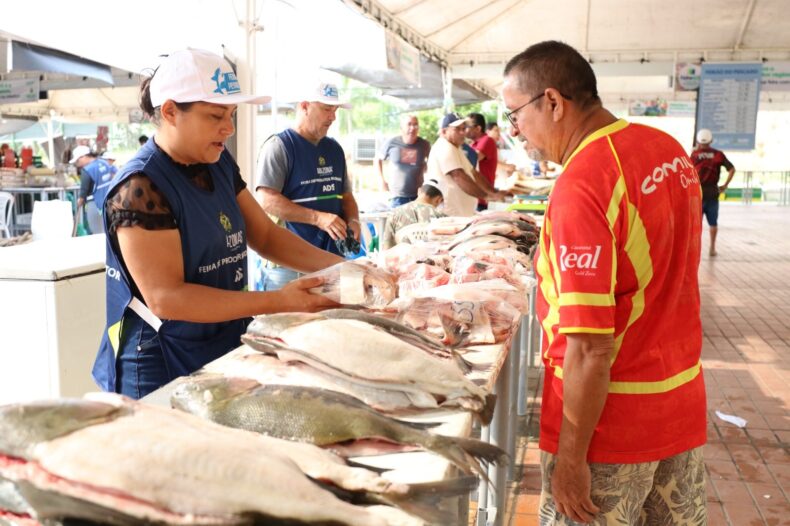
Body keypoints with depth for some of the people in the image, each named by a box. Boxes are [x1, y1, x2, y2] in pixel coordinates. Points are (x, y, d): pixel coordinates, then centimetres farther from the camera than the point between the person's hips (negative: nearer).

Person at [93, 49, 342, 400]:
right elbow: (165, 298, -25)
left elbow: (265, 235, 7)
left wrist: (336, 265, -8)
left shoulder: (219, 164, 3)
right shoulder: (140, 188, -21)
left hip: (226, 355, 8)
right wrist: (279, 302, -28)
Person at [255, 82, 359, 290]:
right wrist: (318, 218, -22)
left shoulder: (334, 149, 15)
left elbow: (346, 195, 23)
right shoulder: (279, 146, -6)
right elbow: (266, 200, -16)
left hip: (331, 257, 7)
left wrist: (353, 220, 0)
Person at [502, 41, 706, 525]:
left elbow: (591, 348, -25)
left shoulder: (582, 186, -25)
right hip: (684, 403, 8)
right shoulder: (671, 150, 2)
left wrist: (570, 458, -18)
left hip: (612, 420, -8)